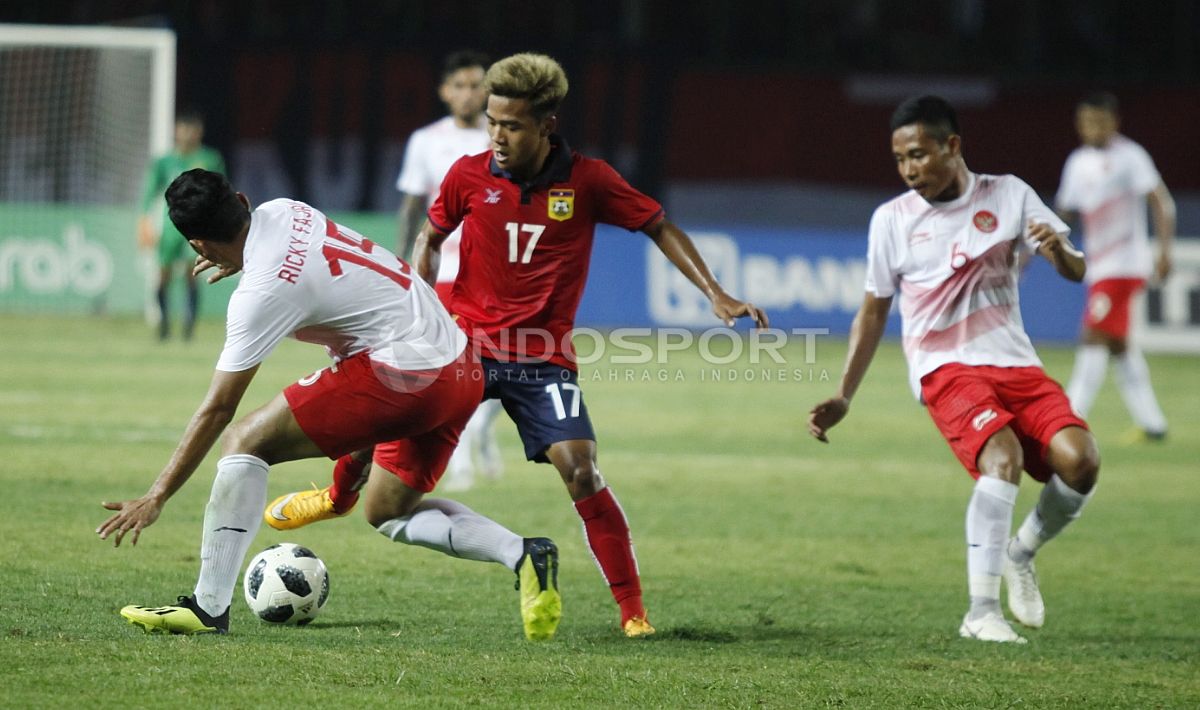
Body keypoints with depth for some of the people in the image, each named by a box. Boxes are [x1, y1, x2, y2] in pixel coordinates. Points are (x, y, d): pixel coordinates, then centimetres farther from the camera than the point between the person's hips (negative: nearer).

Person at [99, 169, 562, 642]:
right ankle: (522, 553, 3)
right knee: (388, 514, 23)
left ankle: (209, 607, -10)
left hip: (403, 379, -9)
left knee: (246, 440, -6)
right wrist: (238, 261, 44)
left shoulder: (263, 292, -15)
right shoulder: (281, 211, 5)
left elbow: (217, 410, -11)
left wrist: (156, 497, -5)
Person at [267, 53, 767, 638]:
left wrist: (715, 293, -5)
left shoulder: (587, 181, -9)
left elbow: (659, 228, 3)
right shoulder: (469, 176, -5)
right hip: (466, 343, 2)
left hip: (543, 360, -2)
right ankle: (340, 496, 26)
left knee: (580, 473, -17)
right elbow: (432, 237, 13)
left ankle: (633, 610, -5)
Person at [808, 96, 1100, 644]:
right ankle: (981, 612, -26)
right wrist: (843, 397, 9)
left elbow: (1076, 271, 2)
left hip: (1016, 363, 3)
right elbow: (874, 310, 13)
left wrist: (1059, 253, -23)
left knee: (1079, 460, -21)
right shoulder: (892, 219, 4)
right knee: (1002, 457, -31)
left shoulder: (1008, 195, 5)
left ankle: (1020, 556, 10)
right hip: (946, 369, -2)